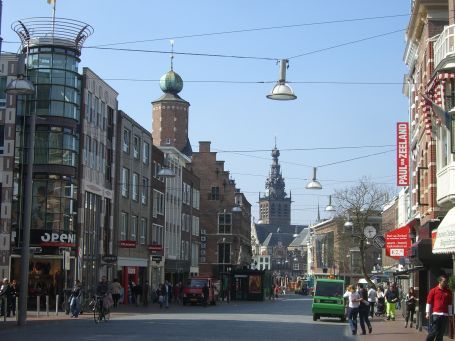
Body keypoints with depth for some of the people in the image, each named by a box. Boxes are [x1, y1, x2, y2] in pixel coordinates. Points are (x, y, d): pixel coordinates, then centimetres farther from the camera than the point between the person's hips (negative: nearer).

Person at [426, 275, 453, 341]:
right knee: (434, 331, -7)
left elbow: (449, 304, 16)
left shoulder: (449, 292, 11)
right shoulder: (433, 291, 1)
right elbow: (429, 302, 1)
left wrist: (450, 314, 14)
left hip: (445, 315, 4)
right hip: (436, 314, -4)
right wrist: (427, 313, -4)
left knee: (441, 332, 4)